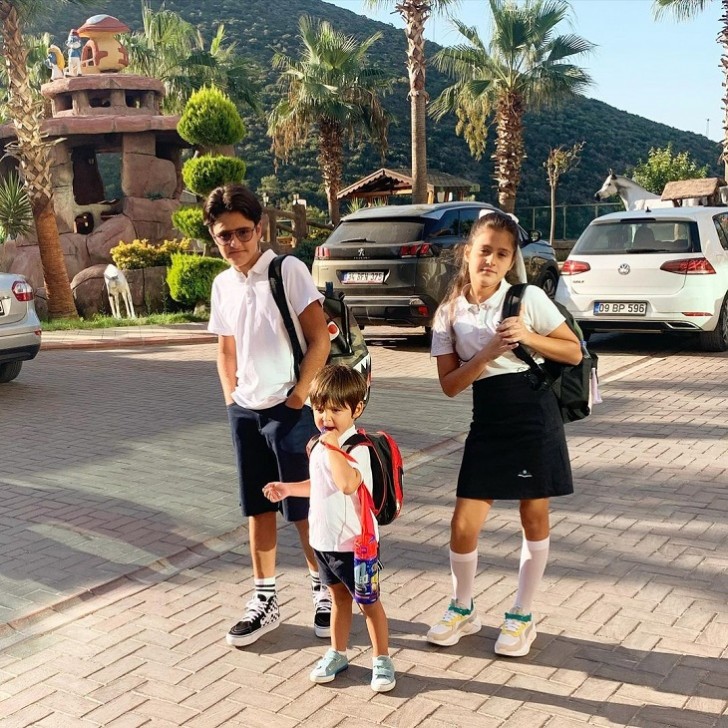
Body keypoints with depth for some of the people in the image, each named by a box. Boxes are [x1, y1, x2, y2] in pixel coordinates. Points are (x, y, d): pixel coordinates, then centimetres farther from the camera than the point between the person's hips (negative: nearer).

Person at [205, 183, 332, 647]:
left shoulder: (288, 270, -10)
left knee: (305, 509, 3)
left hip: (289, 408, -6)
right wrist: (231, 397, 9)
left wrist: (299, 395, -13)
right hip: (245, 411, 6)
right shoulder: (223, 285, 8)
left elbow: (320, 339, -12)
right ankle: (265, 601, 25)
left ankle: (324, 590, 22)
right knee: (259, 508, 13)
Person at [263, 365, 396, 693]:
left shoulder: (355, 447, -23)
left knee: (367, 602, 8)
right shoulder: (320, 444, 5)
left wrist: (333, 446, -38)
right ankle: (337, 653, 37)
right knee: (338, 597, 22)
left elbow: (347, 483, -44)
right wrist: (287, 488, 16)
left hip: (353, 542, -8)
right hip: (323, 539, 8)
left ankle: (381, 659, 24)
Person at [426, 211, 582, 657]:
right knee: (464, 525, 1)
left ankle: (522, 617, 27)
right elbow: (449, 385, -3)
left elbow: (574, 353, -3)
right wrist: (486, 353, -18)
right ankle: (463, 610, 26)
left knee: (534, 518, 9)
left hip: (534, 414, -2)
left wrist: (528, 337, -17)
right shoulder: (450, 312, 0)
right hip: (487, 422, 2)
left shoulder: (529, 299, -6)